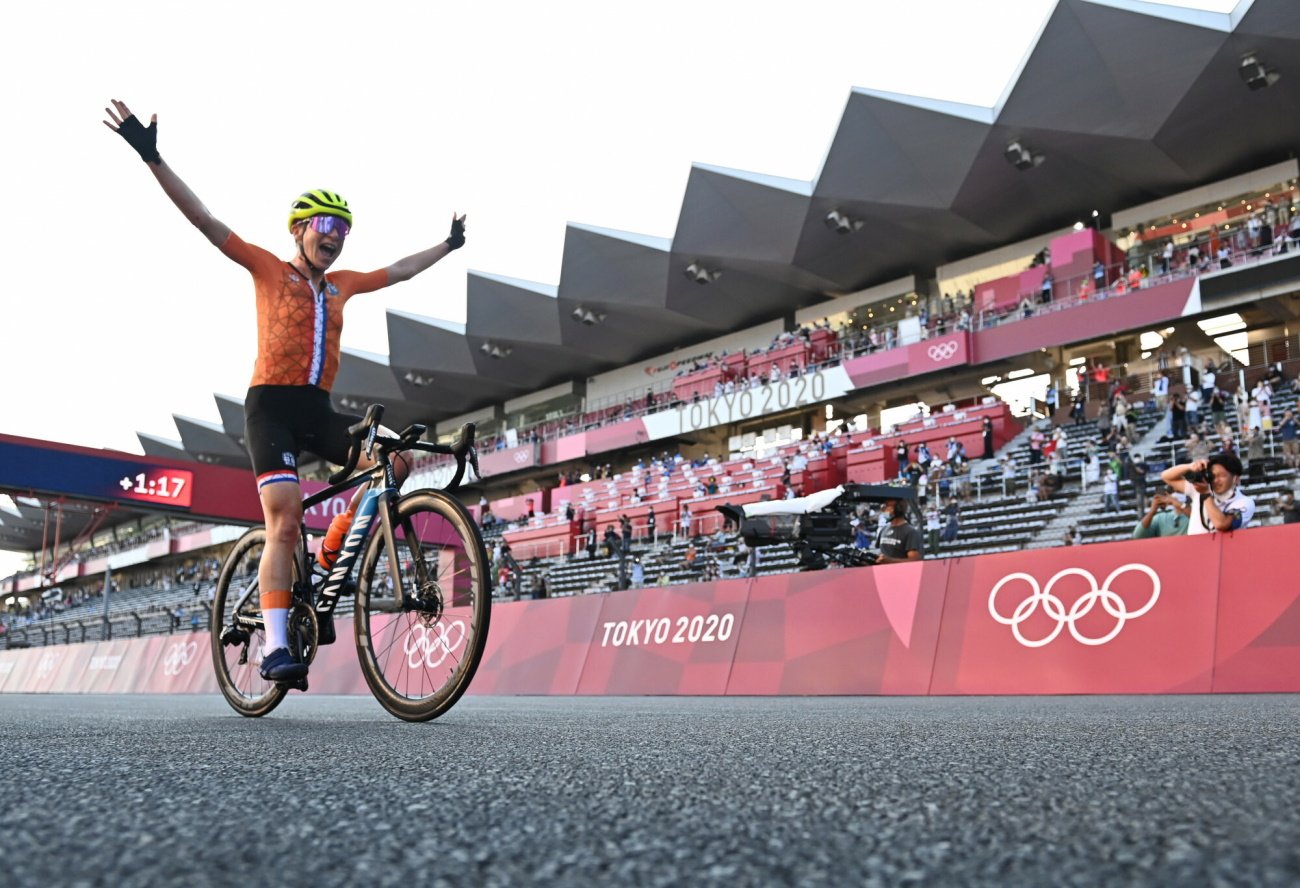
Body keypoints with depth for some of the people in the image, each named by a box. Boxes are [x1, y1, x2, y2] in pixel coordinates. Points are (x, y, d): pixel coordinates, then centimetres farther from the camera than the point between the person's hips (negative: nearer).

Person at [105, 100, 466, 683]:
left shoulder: (342, 284, 18)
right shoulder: (268, 269, 5)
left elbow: (399, 270, 31)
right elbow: (204, 221, -2)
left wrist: (448, 245, 41)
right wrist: (151, 156, -11)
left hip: (317, 411, 5)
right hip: (270, 406, -5)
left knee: (394, 462, -16)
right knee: (284, 520, -18)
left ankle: (323, 569, -2)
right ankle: (275, 647, -17)